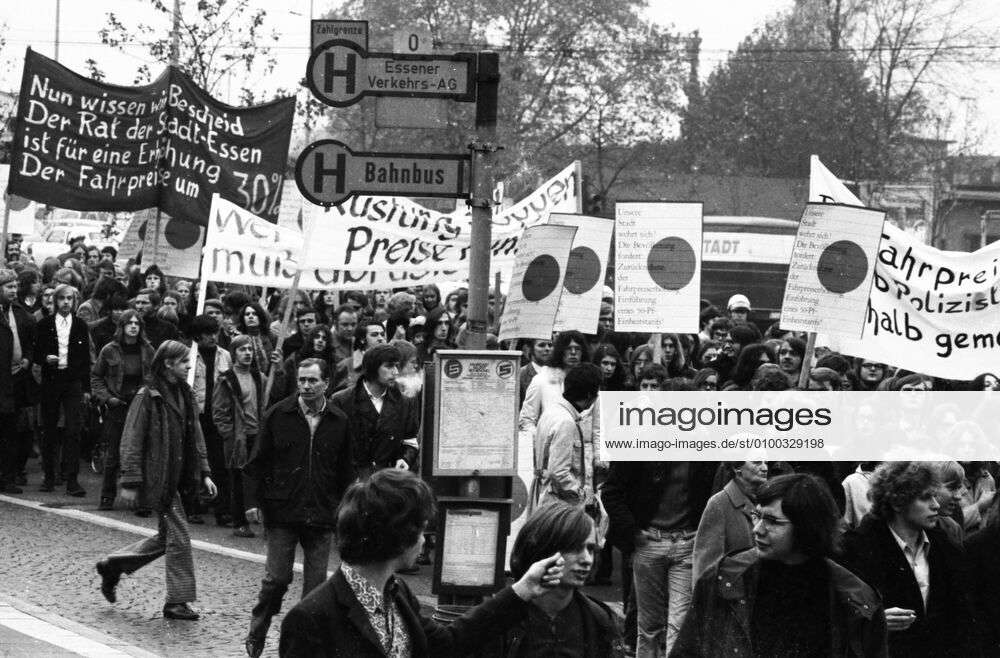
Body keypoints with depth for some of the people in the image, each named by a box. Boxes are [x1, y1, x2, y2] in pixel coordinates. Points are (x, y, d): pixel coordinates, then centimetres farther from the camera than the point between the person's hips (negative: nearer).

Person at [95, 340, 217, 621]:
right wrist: (130, 482, -17)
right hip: (158, 478, -8)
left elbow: (195, 437, 17)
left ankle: (112, 566, 28)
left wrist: (204, 473, 10)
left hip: (177, 477, 8)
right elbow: (131, 442, -14)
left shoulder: (185, 395, 10)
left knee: (167, 536, 13)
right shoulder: (147, 397, -13)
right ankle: (177, 601, 3)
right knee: (177, 535, -6)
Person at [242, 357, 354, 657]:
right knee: (276, 579, -4)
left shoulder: (339, 422, 4)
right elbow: (257, 462, 3)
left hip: (322, 516, 2)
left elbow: (346, 472, 11)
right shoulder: (278, 415, -1)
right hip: (282, 513, -2)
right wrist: (254, 501, -4)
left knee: (316, 582, 3)